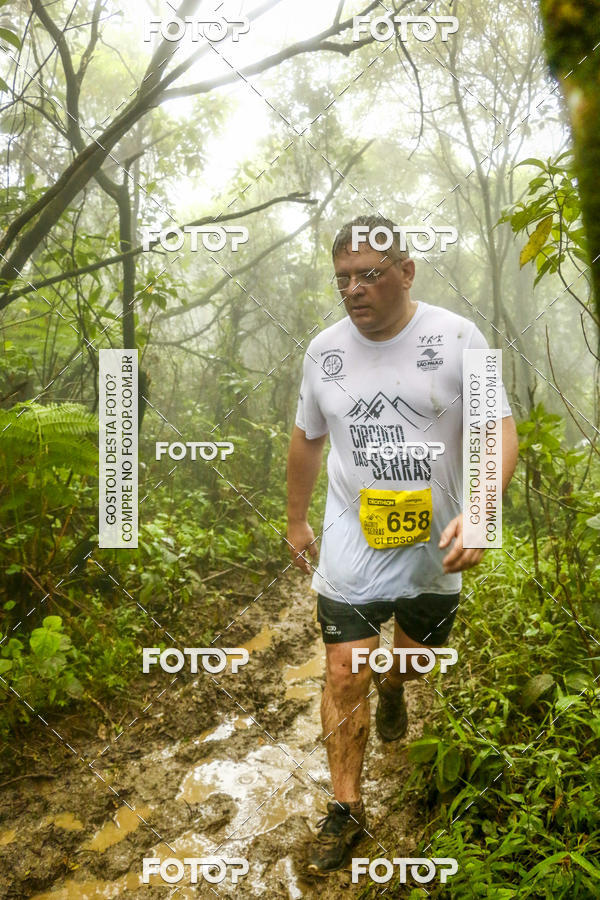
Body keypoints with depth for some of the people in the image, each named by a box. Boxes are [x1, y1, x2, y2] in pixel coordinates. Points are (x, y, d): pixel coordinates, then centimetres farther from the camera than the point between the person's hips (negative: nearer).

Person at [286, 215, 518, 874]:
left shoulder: (457, 337, -10)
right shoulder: (324, 349, -1)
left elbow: (499, 431, -11)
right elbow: (307, 438, 12)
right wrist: (295, 521, 19)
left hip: (433, 548, 0)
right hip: (351, 550, 1)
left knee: (416, 654, 20)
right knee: (344, 673, -2)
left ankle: (391, 687, 58)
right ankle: (346, 808, 17)